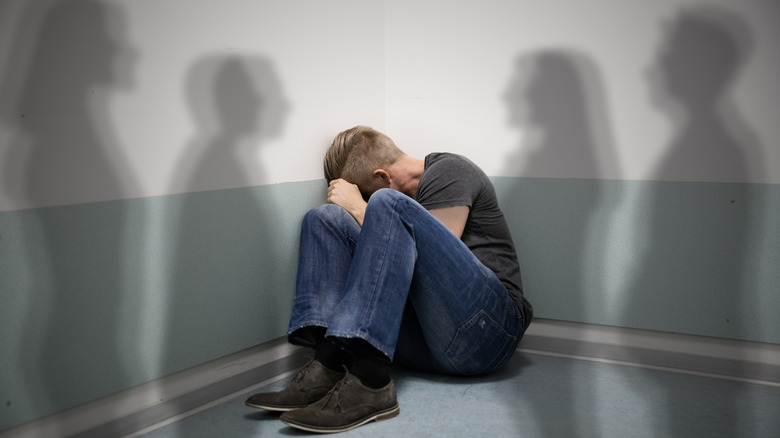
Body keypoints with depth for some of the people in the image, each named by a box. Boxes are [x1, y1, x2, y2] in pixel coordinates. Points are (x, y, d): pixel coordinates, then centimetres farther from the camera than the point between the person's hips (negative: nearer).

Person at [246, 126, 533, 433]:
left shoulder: (449, 171, 2)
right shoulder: (401, 194, 25)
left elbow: (431, 257, -11)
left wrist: (358, 207, -2)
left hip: (485, 330, -7)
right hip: (423, 347, 7)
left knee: (387, 206, -24)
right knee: (325, 217, 1)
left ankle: (367, 380, -36)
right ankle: (327, 366, -23)